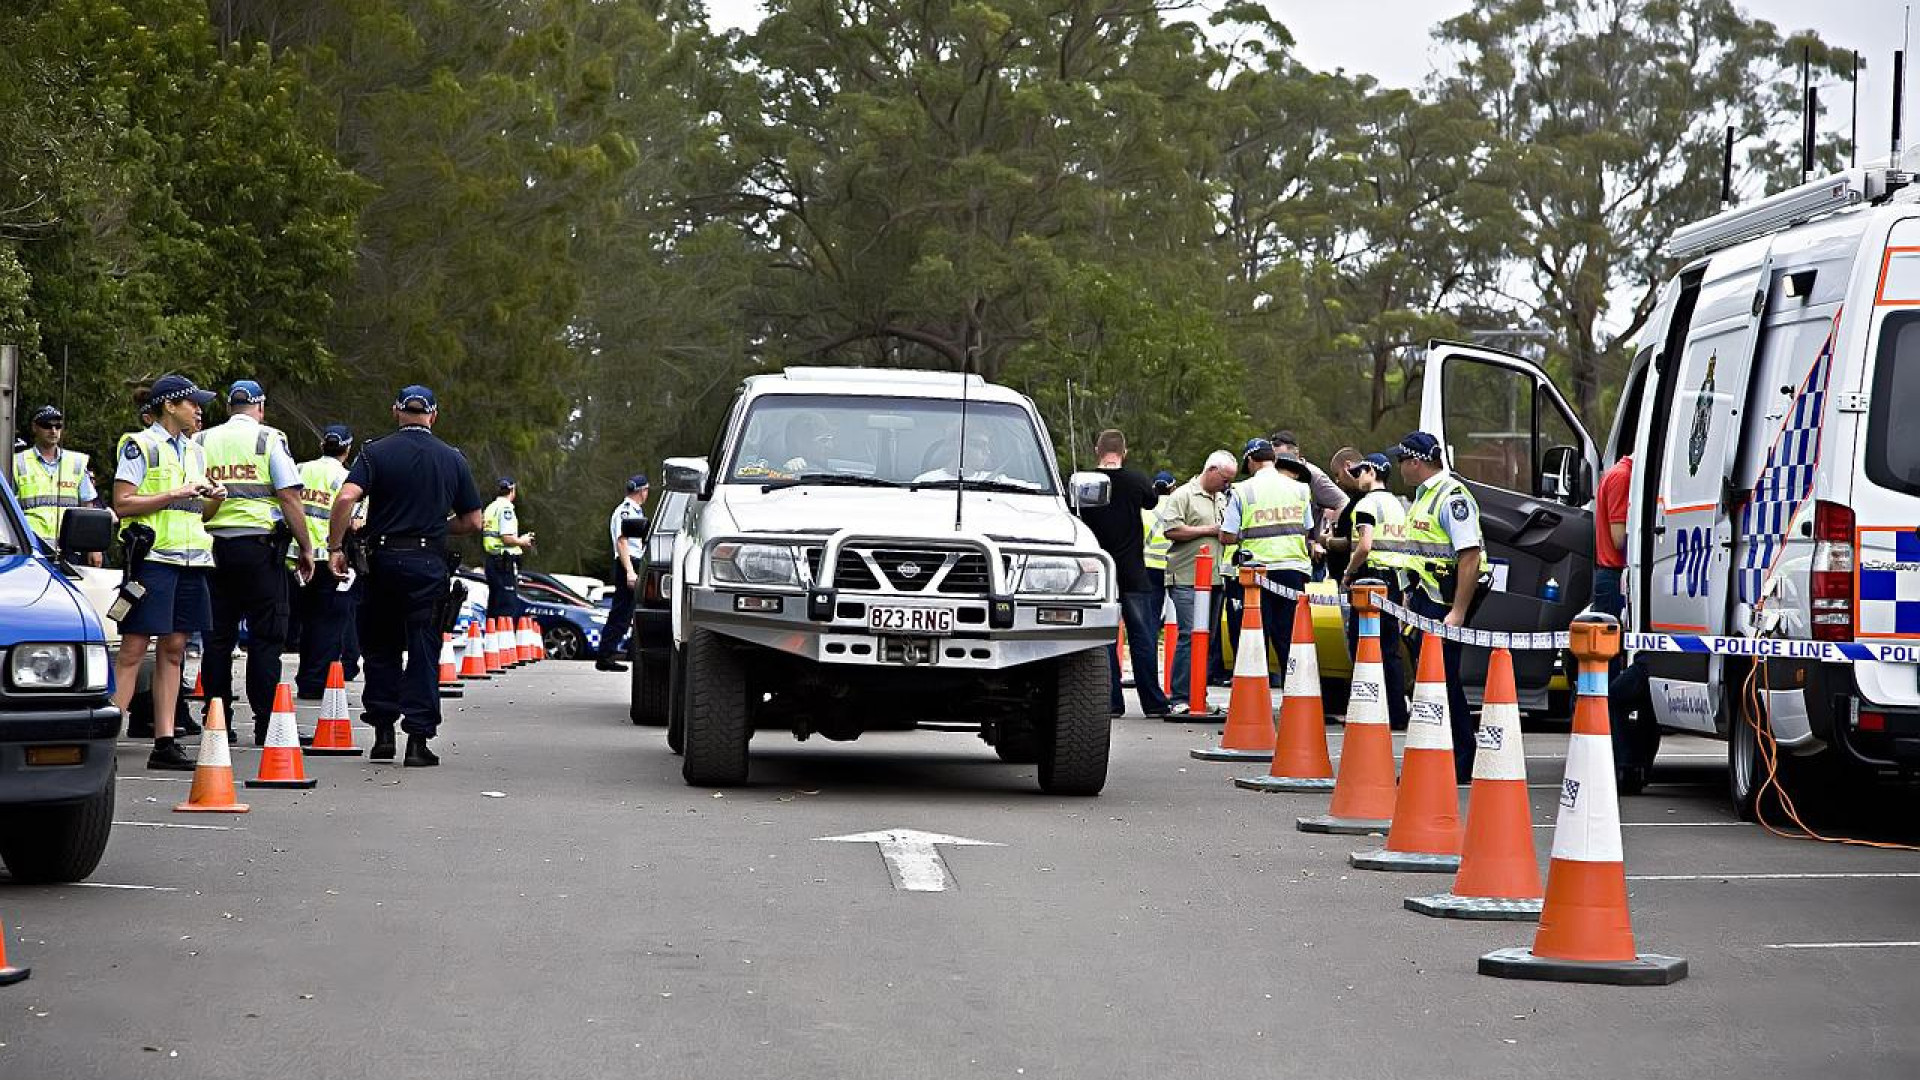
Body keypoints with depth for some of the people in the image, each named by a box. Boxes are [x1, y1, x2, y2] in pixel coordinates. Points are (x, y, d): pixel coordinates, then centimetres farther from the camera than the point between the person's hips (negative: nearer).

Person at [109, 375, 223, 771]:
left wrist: (215, 499, 5)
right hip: (152, 556, -7)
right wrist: (175, 495, -15)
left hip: (191, 560, 7)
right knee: (134, 648, -10)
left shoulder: (196, 452, 20)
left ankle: (164, 743, 7)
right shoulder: (139, 446, -3)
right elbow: (122, 504, -11)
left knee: (173, 649, 6)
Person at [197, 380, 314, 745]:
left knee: (217, 637, 7)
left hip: (213, 546, 4)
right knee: (265, 636, -1)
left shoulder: (202, 442, 11)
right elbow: (289, 497, -6)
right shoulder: (269, 439, -1)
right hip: (259, 544, -4)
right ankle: (266, 725, -5)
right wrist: (306, 548, -1)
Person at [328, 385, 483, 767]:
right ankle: (418, 738, -2)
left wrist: (335, 546, -7)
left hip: (383, 559, 0)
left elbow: (346, 498, -15)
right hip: (430, 563, 0)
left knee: (380, 649, 14)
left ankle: (383, 731, 12)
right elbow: (473, 521, 8)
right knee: (423, 650, 3)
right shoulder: (453, 459, 6)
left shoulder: (376, 452, 0)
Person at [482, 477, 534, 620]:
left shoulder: (490, 508, 17)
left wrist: (519, 541, 17)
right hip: (505, 560, -9)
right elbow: (507, 538, -20)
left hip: (491, 559, 9)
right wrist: (522, 541, -1)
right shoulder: (506, 507, -11)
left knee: (494, 606, 13)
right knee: (508, 605, -11)